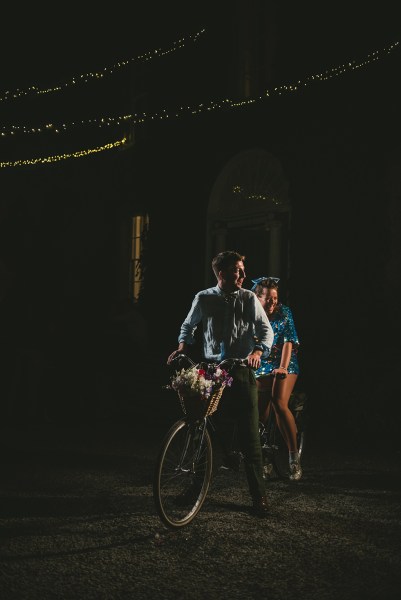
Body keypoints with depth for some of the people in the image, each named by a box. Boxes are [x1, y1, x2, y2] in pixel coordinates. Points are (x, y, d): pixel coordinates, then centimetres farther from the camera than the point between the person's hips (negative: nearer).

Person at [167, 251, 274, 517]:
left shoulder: (249, 299, 2)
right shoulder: (204, 299, 2)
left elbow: (266, 330, 1)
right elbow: (189, 325, 16)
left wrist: (258, 351, -18)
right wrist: (182, 346, -2)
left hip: (242, 372, -1)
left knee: (250, 435, -5)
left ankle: (259, 497, 2)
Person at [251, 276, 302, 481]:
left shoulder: (284, 313, -8)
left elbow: (288, 342, -16)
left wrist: (283, 367, -29)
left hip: (284, 366, -3)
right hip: (260, 369, 3)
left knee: (279, 403, -25)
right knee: (260, 413, 1)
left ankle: (294, 455, -18)